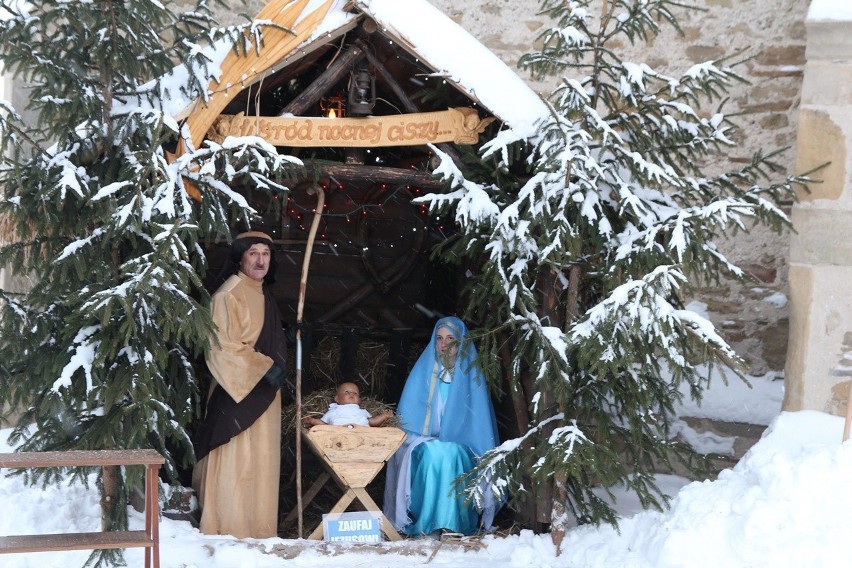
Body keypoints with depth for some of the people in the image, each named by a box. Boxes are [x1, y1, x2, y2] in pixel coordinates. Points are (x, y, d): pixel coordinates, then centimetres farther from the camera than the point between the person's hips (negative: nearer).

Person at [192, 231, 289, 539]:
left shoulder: (262, 295, 16)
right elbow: (224, 346, -17)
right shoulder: (230, 294, -12)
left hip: (263, 393, 9)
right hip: (239, 391, -9)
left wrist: (276, 368, 12)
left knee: (260, 462, 10)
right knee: (235, 462, -7)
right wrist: (265, 368, -18)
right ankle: (231, 532, -3)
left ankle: (258, 530, 15)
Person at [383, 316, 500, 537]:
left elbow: (478, 420, 5)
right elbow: (407, 416, 7)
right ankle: (426, 523, -34)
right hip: (424, 442, 1)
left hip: (461, 445, 0)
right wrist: (427, 440, -9)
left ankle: (453, 521, -33)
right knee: (432, 452, -34)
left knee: (451, 454, -35)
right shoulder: (423, 370, 7)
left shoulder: (471, 375, 6)